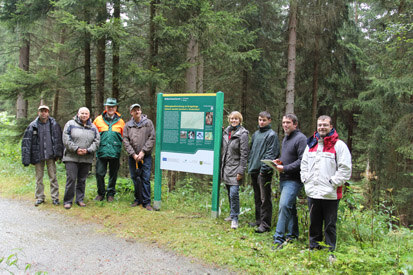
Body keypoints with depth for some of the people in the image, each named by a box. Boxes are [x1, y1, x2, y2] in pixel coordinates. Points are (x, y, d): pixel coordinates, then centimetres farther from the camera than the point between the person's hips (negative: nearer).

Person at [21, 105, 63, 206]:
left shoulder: (54, 124, 1)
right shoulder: (32, 126, 0)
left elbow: (59, 140, 4)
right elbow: (26, 142, 0)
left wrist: (58, 154, -1)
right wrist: (26, 158, -6)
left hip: (50, 155, -1)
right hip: (38, 155, 1)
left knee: (53, 176, 2)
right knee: (39, 177, 9)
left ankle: (55, 197, 11)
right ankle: (40, 197, 20)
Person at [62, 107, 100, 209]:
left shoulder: (93, 127, 12)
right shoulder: (70, 124, 2)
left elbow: (96, 142, 5)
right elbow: (66, 140, -6)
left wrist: (88, 150, -11)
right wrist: (76, 149, -15)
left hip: (87, 158, 3)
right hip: (71, 158, -3)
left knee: (82, 180, 9)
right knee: (71, 179, -6)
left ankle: (80, 199, 19)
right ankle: (67, 201, 3)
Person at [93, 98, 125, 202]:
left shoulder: (120, 121, 7)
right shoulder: (98, 119, 6)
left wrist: (124, 147, 2)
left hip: (115, 152, 0)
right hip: (101, 151, 0)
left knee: (113, 174, 8)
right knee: (100, 173, -1)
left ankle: (111, 194, 22)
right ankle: (101, 193, 17)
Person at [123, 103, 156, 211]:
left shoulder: (148, 123, 2)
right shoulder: (128, 125, 6)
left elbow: (152, 138, -4)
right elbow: (125, 141, 1)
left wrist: (143, 152, -10)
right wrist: (133, 154, -9)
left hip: (146, 156, -2)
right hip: (133, 157, 2)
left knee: (145, 179, -4)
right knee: (135, 178, 9)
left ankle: (146, 202, 2)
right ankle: (138, 199, 22)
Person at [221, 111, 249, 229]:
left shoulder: (243, 134, -10)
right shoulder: (226, 132, 10)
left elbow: (244, 154, -12)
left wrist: (241, 171, -16)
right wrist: (221, 165, 16)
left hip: (235, 168, -6)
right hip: (226, 168, 6)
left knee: (234, 193, -12)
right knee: (229, 193, 14)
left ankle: (234, 218, -2)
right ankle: (233, 214, 28)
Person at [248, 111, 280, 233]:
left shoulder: (271, 135, -6)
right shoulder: (256, 134, 17)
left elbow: (271, 153, -13)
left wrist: (264, 168, -19)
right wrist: (250, 165, 12)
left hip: (264, 172, -8)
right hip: (254, 170, 8)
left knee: (265, 198, -5)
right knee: (257, 197, 16)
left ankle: (265, 224, -1)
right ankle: (258, 220, 26)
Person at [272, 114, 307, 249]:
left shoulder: (301, 138, -12)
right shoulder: (285, 138, 18)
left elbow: (302, 161, -19)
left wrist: (285, 168, -20)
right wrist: (280, 161, 8)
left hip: (294, 180, -9)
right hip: (284, 179, 9)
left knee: (284, 205, -17)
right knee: (290, 207, 16)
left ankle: (279, 237, -14)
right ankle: (293, 234, 27)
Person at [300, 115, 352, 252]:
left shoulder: (339, 145, -5)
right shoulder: (311, 144, 13)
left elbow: (345, 168, -9)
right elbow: (304, 164, 21)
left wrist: (332, 182, -13)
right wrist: (305, 179, 8)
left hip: (330, 194, -5)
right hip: (312, 192, 5)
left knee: (330, 224, 4)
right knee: (314, 223, 15)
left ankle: (330, 251, 16)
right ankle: (314, 247, 29)